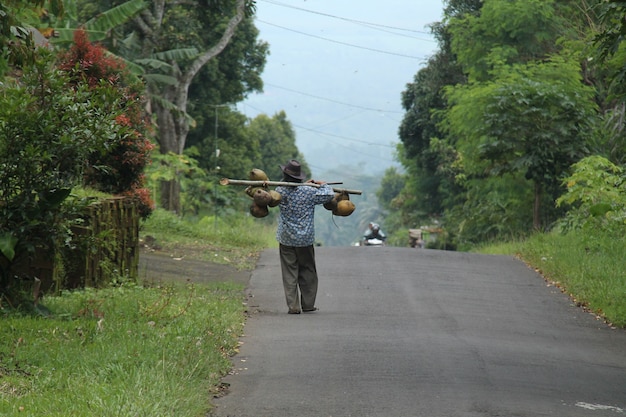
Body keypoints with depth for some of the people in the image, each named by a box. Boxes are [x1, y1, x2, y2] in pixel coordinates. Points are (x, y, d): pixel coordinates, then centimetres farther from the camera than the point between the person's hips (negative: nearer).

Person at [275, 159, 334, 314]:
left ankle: (293, 306, 0)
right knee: (307, 273, 13)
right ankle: (308, 305, 17)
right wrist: (323, 185, 12)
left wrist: (305, 185, 23)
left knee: (289, 273, 4)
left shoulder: (280, 191, -5)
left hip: (286, 239, 1)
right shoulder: (308, 192, -12)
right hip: (305, 239, -1)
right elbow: (329, 195, -7)